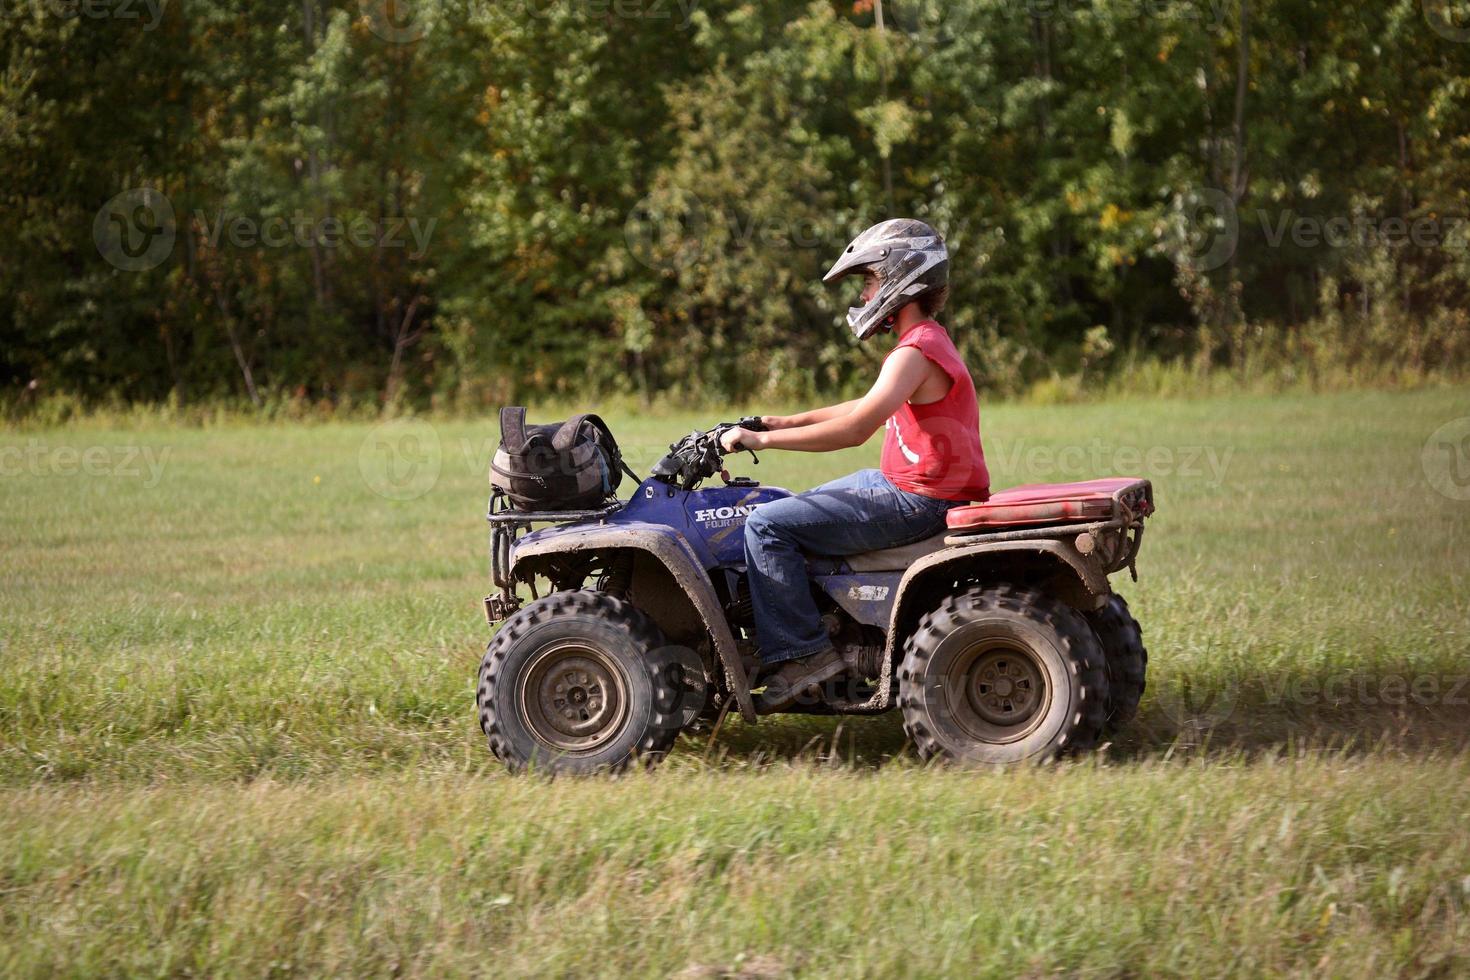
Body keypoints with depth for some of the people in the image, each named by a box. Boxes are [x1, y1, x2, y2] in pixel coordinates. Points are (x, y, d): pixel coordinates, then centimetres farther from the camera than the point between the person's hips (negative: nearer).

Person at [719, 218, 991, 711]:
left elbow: (856, 428, -29)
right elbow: (872, 408, 26)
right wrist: (792, 421, 20)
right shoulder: (927, 342, 14)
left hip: (913, 503, -11)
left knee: (767, 526, -15)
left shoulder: (916, 353, -19)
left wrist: (763, 439, -24)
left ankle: (802, 653, -14)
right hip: (905, 485, 11)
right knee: (794, 509, 26)